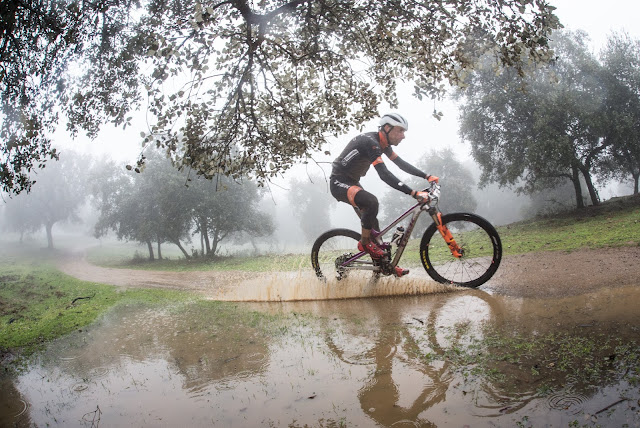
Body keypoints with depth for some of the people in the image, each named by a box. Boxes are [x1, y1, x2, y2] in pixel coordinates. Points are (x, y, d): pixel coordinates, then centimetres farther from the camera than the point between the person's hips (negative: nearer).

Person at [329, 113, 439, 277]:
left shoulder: (383, 143, 2)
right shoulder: (370, 142, -28)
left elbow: (401, 163, 10)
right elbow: (384, 175, -37)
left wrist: (427, 176, 2)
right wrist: (413, 193, -42)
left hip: (352, 182, 10)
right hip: (339, 183, -10)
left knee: (371, 221, 8)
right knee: (371, 202, -33)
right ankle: (364, 243, -12)